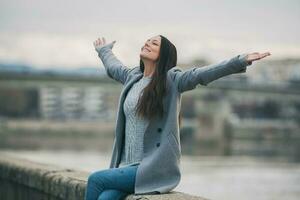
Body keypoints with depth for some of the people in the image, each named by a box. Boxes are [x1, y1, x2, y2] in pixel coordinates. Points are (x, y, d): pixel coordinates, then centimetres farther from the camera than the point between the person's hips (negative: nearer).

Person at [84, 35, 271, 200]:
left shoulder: (171, 80, -4)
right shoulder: (132, 77, 15)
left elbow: (202, 74, -18)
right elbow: (112, 66, 38)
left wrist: (241, 61, -31)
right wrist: (104, 50, 58)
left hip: (156, 169, -5)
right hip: (129, 166, 5)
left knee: (96, 179, -19)